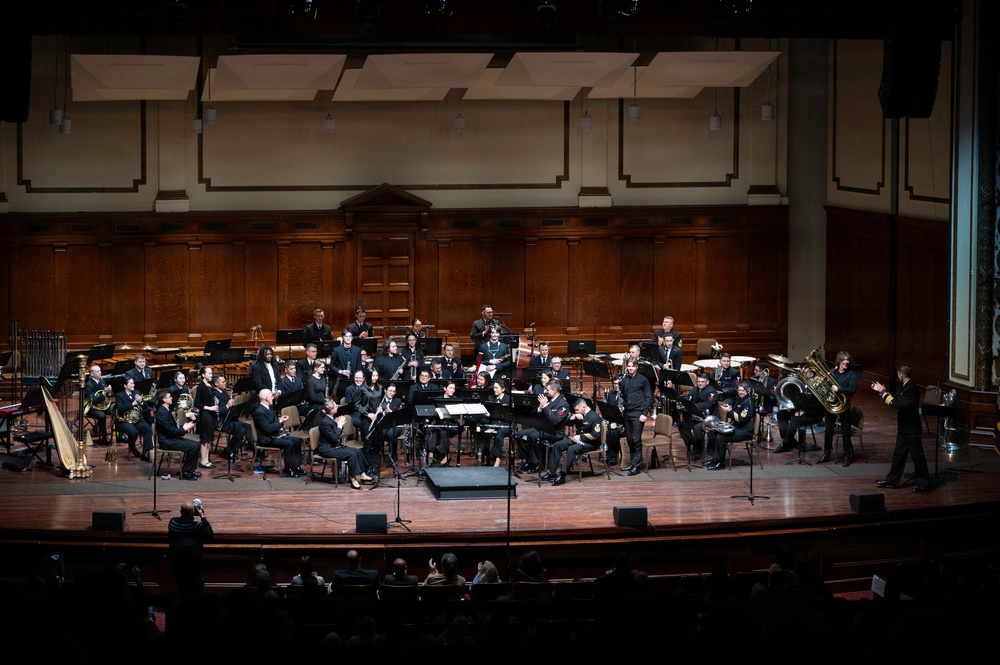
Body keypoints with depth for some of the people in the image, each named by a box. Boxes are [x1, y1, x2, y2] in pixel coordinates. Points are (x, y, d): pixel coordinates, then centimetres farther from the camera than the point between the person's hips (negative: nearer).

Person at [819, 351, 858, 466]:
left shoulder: (851, 375, -6)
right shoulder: (832, 372, 7)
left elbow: (853, 389, -20)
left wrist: (839, 389, -28)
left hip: (844, 405, -4)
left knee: (845, 432, 2)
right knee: (828, 431, 10)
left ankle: (847, 456, 12)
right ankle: (827, 454, 22)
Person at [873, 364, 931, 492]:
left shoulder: (911, 388, -22)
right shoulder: (904, 387, 9)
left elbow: (898, 404, -28)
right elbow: (895, 399, 15)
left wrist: (884, 393, -22)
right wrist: (881, 391, 7)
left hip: (911, 429, -10)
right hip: (904, 428, 10)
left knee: (917, 455, -1)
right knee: (898, 454, 14)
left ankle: (924, 484, 6)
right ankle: (892, 481, 21)